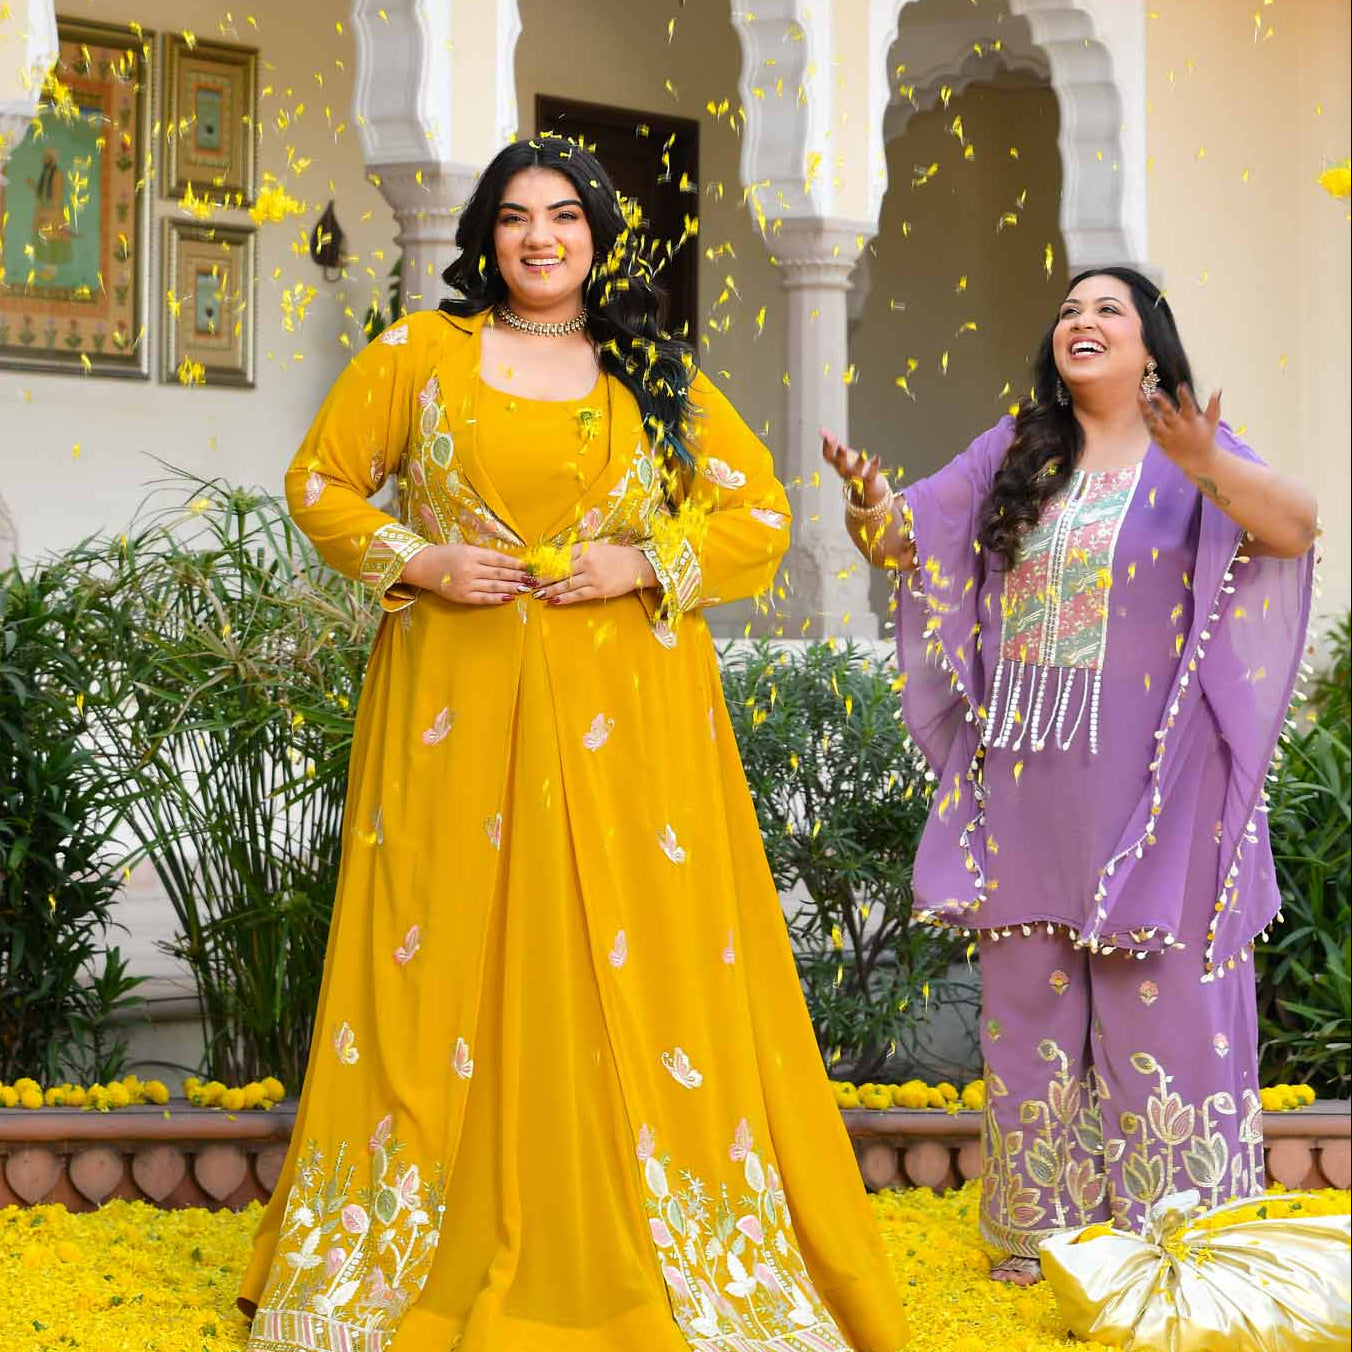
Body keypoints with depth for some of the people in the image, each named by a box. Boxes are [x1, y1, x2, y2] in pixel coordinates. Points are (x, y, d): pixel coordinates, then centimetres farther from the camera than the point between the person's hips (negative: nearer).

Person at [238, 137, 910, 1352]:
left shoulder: (661, 380, 10)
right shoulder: (419, 358, 8)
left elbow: (762, 513, 8)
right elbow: (320, 482, 11)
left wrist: (644, 565, -7)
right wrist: (415, 559, -5)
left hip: (625, 722, 1)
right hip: (456, 707, 0)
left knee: (635, 965, -2)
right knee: (447, 956, 0)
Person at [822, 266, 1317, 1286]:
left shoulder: (1193, 456, -3)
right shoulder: (1014, 455, 10)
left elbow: (1294, 526, -20)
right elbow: (903, 540, 8)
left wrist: (1209, 467, -40)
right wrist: (871, 501, -16)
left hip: (1146, 781, -4)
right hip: (1026, 774, 5)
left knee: (1156, 994, -1)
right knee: (1030, 990, 10)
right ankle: (1041, 1217, 21)